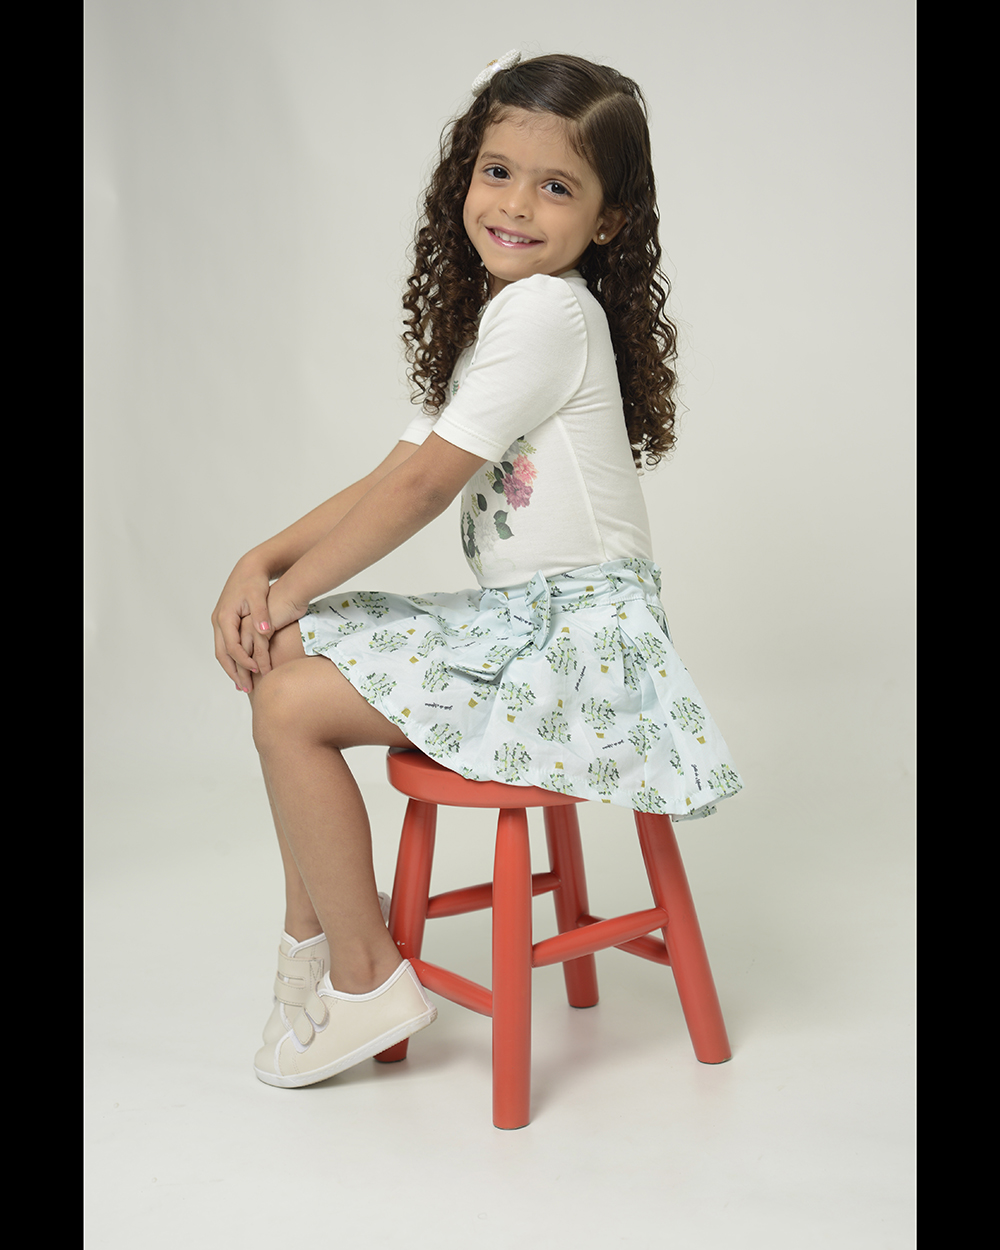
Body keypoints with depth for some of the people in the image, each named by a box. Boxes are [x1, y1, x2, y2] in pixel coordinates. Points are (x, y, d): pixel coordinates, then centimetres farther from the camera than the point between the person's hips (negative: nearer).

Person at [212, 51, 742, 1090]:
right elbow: (394, 476, 12)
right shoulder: (492, 317, 17)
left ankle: (366, 978, 1)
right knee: (282, 661, 7)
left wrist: (290, 589, -9)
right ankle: (314, 926, 15)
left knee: (290, 706, -15)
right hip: (514, 618, 10)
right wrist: (263, 561, -1)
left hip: (577, 633, -10)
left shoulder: (547, 308, -15)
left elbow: (424, 485, -18)